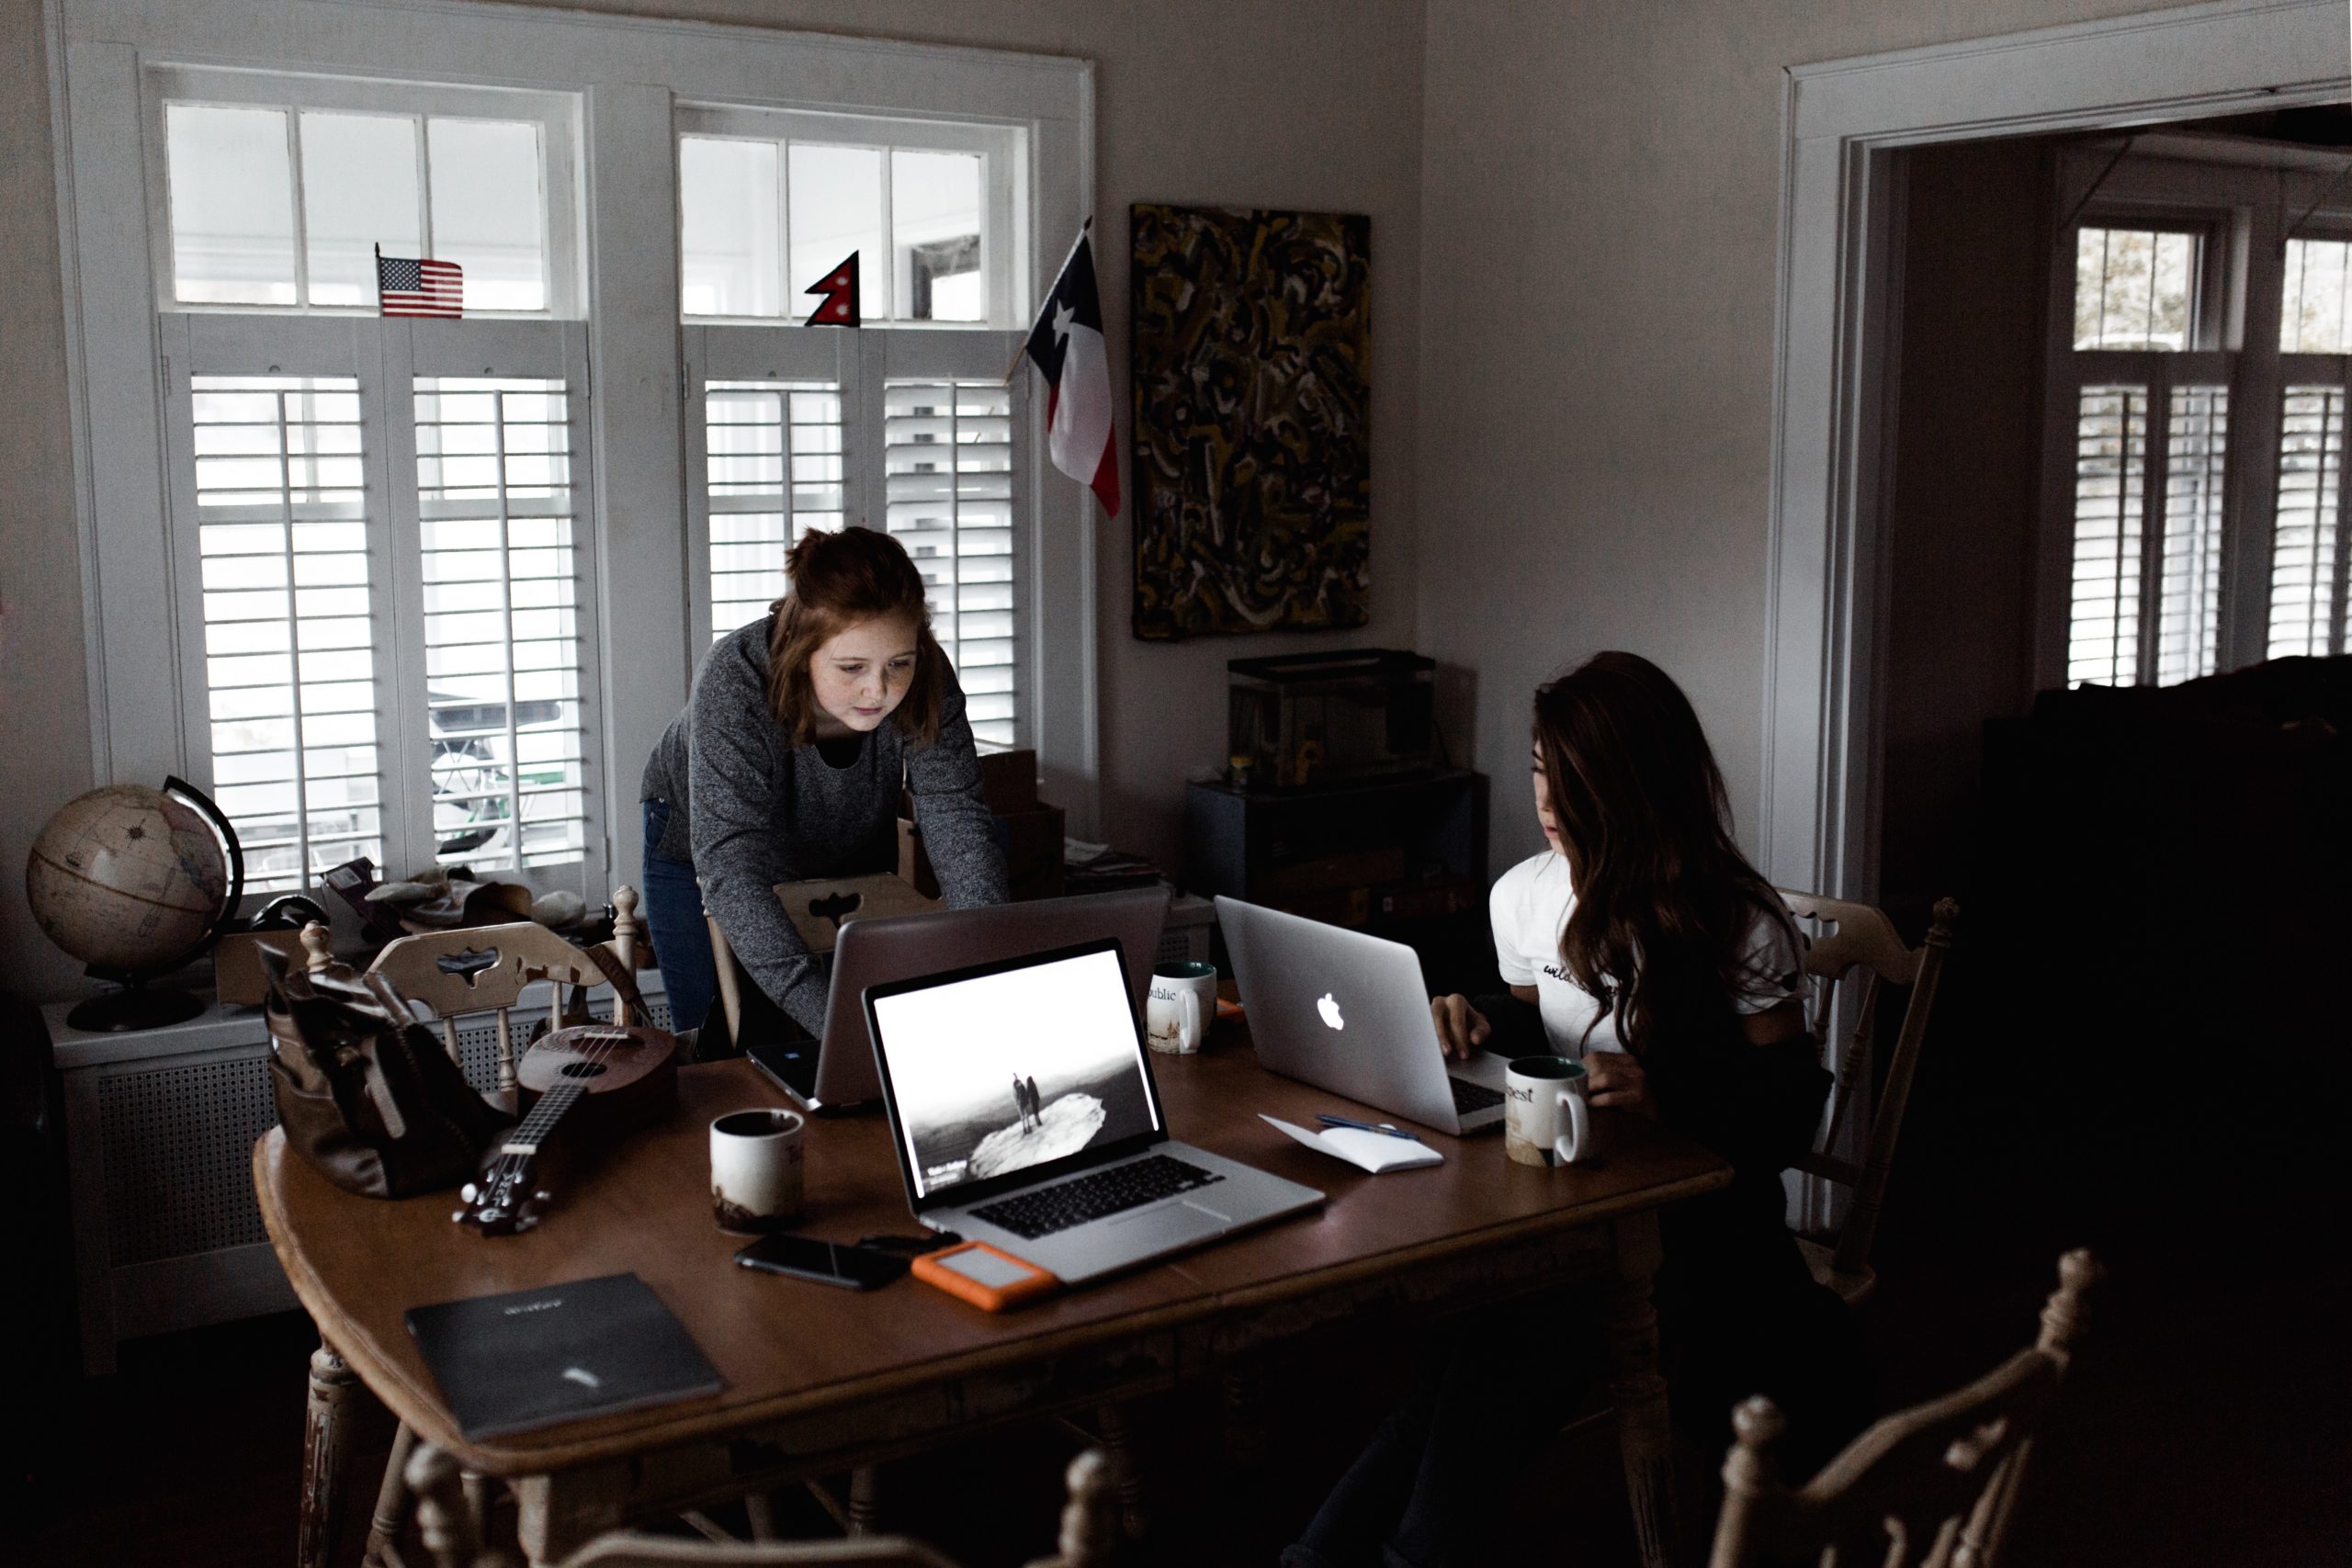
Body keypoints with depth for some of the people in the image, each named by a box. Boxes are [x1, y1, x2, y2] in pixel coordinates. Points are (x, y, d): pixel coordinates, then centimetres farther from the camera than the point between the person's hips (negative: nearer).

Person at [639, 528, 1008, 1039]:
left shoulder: (926, 681, -30)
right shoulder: (735, 681, -40)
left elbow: (958, 825, -31)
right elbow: (731, 873, -46)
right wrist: (829, 1017, -57)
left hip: (854, 859, 3)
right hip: (700, 854, -3)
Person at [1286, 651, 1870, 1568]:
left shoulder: (1739, 928, -10)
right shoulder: (1522, 895, 6)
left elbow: (1788, 1114, -9)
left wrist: (1670, 1100, -27)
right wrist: (1486, 1021, -1)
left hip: (1695, 1218, -4)